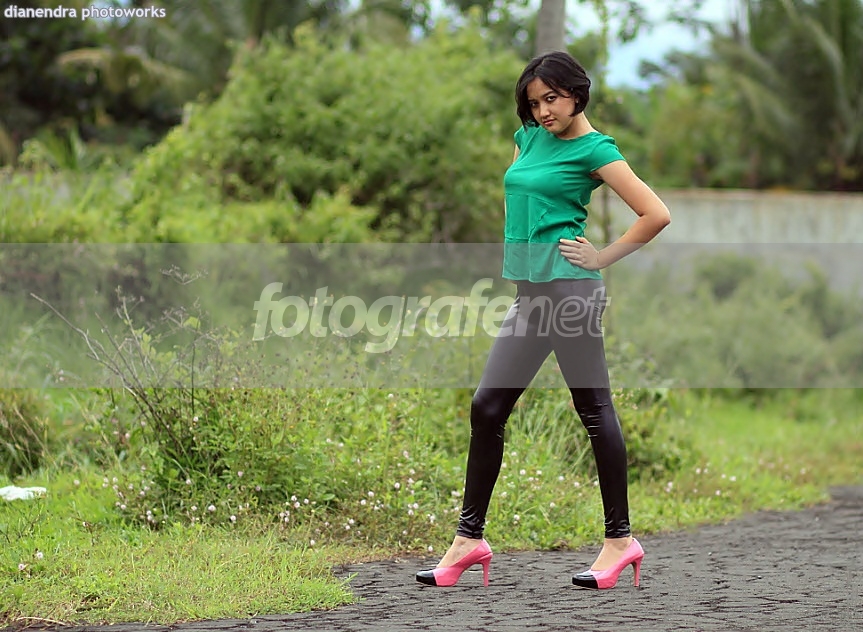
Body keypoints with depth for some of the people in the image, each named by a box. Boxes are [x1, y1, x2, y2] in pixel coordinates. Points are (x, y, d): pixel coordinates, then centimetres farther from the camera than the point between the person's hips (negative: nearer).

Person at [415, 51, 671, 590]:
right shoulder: (529, 137, 16)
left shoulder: (595, 150, -5)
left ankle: (620, 538, 4)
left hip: (566, 285, -8)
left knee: (595, 409, -3)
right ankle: (469, 538, 8)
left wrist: (602, 259, -7)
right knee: (487, 408, 4)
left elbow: (657, 215, -10)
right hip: (530, 291, 8)